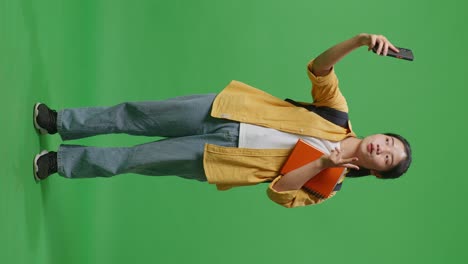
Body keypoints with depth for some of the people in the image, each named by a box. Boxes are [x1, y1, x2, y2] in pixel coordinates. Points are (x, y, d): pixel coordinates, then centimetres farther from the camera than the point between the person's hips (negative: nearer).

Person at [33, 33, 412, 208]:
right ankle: (59, 122, 17)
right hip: (223, 111, 2)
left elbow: (281, 193, -17)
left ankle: (60, 161, 16)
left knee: (134, 160, -3)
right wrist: (359, 41, -23)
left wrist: (322, 164, -29)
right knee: (136, 116, -1)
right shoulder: (339, 117, 3)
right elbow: (319, 69, -6)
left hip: (216, 157, -2)